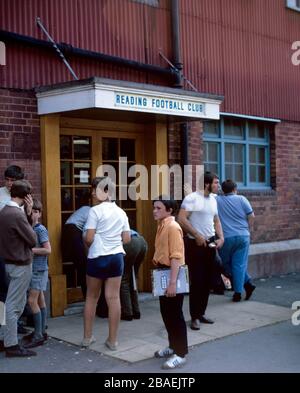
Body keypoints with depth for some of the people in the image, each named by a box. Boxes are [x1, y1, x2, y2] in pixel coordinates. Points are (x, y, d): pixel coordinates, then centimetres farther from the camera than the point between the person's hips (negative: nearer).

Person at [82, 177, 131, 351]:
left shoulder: (96, 211, -10)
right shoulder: (121, 212, 6)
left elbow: (88, 238, -14)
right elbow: (127, 239, 6)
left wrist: (87, 241, 8)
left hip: (97, 257, -3)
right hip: (117, 256, 3)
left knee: (92, 297, 12)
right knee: (114, 298, 4)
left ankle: (87, 337, 21)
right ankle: (113, 340, 9)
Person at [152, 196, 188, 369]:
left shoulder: (173, 227, -17)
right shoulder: (162, 226, 12)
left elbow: (176, 257, -23)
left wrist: (173, 282, -26)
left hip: (173, 275, -9)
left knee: (175, 314, -3)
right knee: (166, 313, 17)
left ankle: (181, 354, 6)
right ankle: (173, 346, 30)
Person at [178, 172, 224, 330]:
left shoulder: (213, 199, 12)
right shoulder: (192, 198, -12)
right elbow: (181, 219, -19)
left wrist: (221, 238, 5)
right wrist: (197, 236, -17)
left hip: (210, 244, 7)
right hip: (195, 244, -7)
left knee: (207, 280, 10)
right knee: (197, 281, -6)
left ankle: (201, 313, 21)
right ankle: (195, 317, 3)